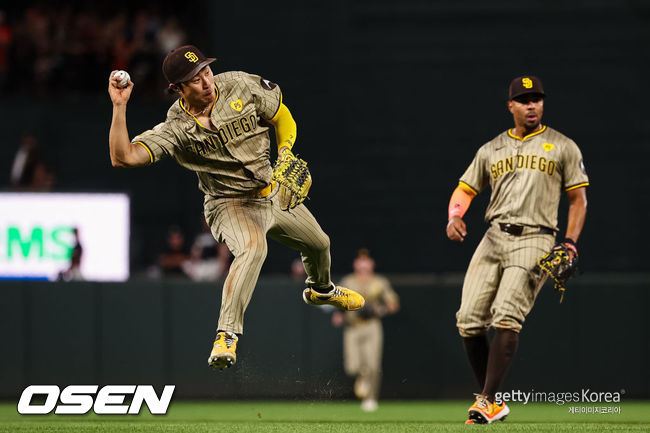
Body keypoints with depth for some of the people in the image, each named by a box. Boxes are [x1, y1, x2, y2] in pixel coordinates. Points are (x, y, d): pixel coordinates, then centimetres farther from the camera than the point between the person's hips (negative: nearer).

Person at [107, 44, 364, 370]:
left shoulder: (240, 86, -14)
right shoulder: (175, 129, -22)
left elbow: (281, 117, 2)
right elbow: (123, 157, -33)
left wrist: (286, 154, -14)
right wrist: (119, 107, -38)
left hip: (275, 193, 5)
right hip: (231, 205, -5)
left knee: (319, 245, 22)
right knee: (253, 246, -37)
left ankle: (320, 290, 58)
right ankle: (226, 337, -40)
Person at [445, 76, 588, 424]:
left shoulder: (563, 147, 10)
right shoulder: (491, 150, 18)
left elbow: (578, 199, 10)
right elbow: (465, 189, 18)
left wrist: (570, 244, -3)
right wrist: (454, 217, -4)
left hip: (534, 240, -4)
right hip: (493, 238, 4)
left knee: (507, 317, -22)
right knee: (469, 321, -7)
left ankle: (488, 401, -23)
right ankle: (491, 401, 6)